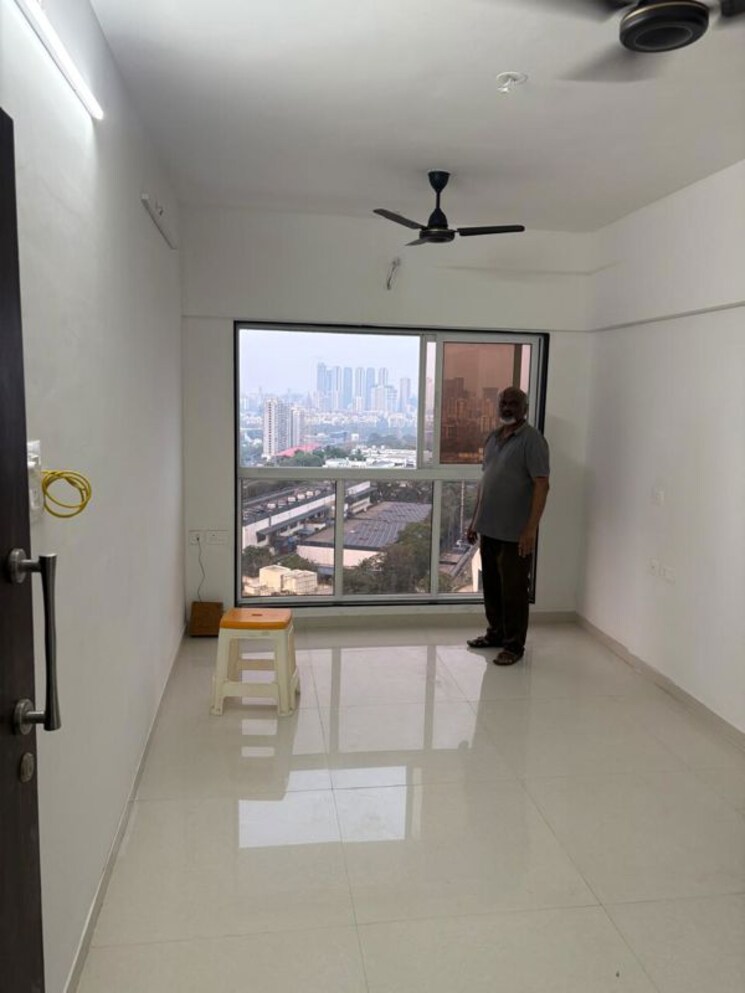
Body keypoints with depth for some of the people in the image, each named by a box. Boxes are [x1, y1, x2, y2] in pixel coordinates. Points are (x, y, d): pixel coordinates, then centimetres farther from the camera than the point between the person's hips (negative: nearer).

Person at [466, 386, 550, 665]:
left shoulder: (532, 440, -12)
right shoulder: (493, 437, 12)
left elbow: (541, 486, -18)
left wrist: (531, 529, -24)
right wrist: (475, 520, 17)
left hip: (515, 532, -7)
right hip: (489, 528, 8)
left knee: (513, 590, 2)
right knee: (491, 586, 17)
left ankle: (514, 645, 14)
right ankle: (495, 633, 32)